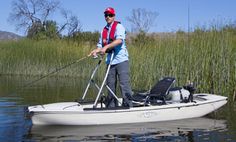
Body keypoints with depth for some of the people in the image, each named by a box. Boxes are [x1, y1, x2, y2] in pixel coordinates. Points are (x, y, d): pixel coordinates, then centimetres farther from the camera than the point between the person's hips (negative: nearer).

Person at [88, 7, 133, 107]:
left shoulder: (118, 26, -2)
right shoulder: (104, 31, 18)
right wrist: (96, 51, -4)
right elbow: (100, 45, 18)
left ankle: (128, 106, -6)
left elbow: (119, 40, -19)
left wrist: (106, 47, -28)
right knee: (110, 86, 8)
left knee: (124, 84, -10)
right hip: (110, 61, 6)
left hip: (121, 60, -6)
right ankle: (111, 107, 16)